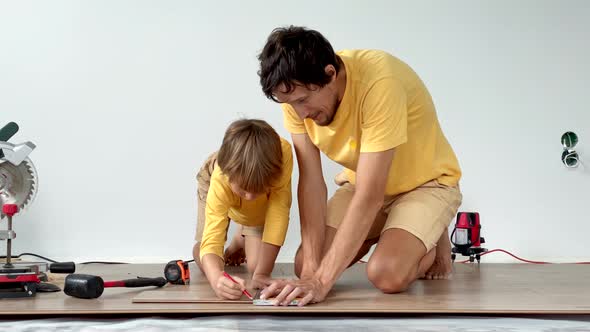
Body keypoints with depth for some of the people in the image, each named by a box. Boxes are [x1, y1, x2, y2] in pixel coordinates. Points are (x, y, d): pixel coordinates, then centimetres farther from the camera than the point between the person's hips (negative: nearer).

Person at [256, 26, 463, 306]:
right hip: (363, 182, 6)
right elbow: (311, 183, -16)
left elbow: (370, 196, -37)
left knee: (386, 275, -28)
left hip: (426, 182, -6)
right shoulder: (295, 93, -18)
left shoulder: (380, 83, -36)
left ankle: (431, 244, 5)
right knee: (305, 265, -9)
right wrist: (311, 270, -25)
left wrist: (321, 281, -39)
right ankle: (378, 234, 18)